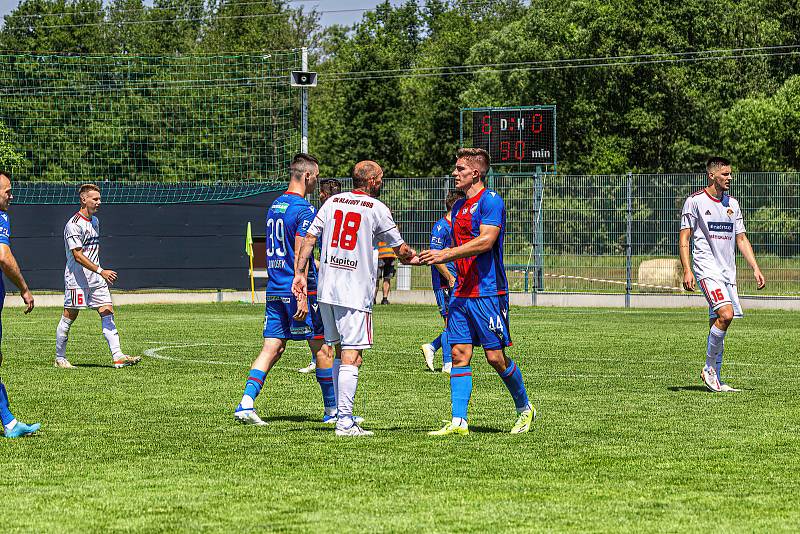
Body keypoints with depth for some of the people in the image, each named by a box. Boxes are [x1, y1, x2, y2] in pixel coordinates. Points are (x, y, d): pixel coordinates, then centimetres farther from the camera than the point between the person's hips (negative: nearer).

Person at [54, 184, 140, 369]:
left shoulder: (95, 221, 14)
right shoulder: (73, 225, -14)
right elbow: (78, 256, -21)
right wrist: (101, 271, -26)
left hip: (96, 278, 8)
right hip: (76, 279, -8)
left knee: (107, 313, -3)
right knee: (69, 316, 0)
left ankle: (117, 356, -10)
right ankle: (60, 358, 12)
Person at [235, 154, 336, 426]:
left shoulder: (274, 206, 14)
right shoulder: (304, 209, -12)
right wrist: (303, 296, -22)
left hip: (275, 289, 7)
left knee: (272, 348, 4)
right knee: (322, 349, 5)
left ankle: (246, 403, -11)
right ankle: (332, 410, 12)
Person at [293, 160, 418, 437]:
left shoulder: (333, 202, 11)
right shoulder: (377, 209, -4)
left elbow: (309, 238, 7)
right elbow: (401, 249, 4)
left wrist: (300, 273, 10)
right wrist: (413, 257, 24)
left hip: (326, 289, 6)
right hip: (355, 294, -6)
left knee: (339, 352, 17)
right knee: (351, 357, -7)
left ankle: (343, 413, 22)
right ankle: (345, 421, -12)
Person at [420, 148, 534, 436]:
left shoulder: (490, 201, -10)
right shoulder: (459, 206, 17)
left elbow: (485, 241, -21)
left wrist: (445, 254, -22)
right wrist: (423, 258, 13)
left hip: (488, 292, -8)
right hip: (461, 293, 8)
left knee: (496, 356, -3)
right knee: (459, 355, 1)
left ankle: (525, 408, 17)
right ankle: (458, 421, -1)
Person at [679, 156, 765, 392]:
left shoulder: (732, 204, 15)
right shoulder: (695, 201, -3)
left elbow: (741, 239, 19)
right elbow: (684, 238, -4)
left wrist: (756, 269, 10)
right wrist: (687, 271, -14)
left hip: (728, 271, 6)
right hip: (707, 269, -6)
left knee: (718, 324, 5)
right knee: (726, 314, -23)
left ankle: (715, 379, 11)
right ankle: (709, 368, -9)